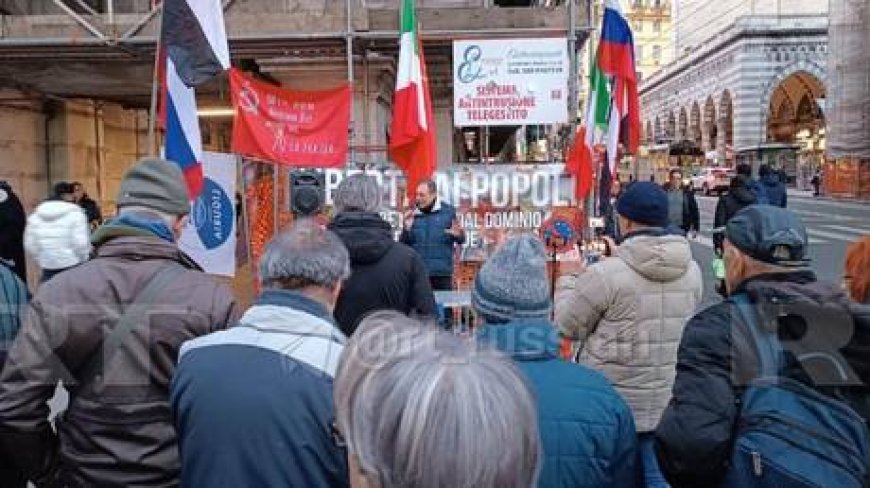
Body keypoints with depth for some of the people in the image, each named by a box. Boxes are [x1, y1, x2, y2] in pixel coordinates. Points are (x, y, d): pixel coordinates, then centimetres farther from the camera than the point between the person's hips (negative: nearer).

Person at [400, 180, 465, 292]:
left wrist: (458, 235, -19)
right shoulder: (412, 214, 3)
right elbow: (404, 244, 5)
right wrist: (406, 229, -13)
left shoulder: (448, 211, -1)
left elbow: (461, 241, 4)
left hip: (442, 272, -1)